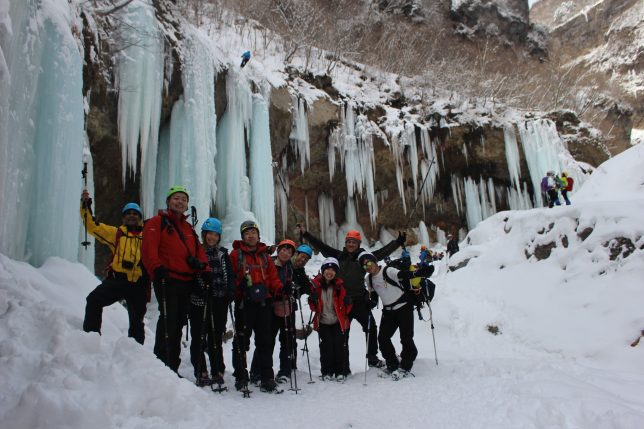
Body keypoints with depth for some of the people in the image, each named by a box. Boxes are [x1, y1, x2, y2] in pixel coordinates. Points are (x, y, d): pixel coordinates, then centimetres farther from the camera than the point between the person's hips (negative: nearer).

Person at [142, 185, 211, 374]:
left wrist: (205, 271, 5)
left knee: (179, 324, 9)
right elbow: (149, 249, -9)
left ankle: (173, 368, 17)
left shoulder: (189, 228, 24)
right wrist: (157, 268, -22)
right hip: (167, 280, -7)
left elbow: (199, 252, 20)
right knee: (168, 322, -11)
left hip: (186, 283, 7)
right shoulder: (157, 222, 4)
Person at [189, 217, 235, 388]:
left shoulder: (223, 254, 15)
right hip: (199, 301, -2)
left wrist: (229, 292, -2)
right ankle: (201, 373, 5)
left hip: (219, 301, 2)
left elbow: (230, 276, 12)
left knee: (216, 337, 6)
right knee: (199, 337, -1)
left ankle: (217, 372, 13)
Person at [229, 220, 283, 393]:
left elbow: (273, 276, 14)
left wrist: (280, 288, -4)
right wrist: (234, 289, -18)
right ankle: (241, 378, 12)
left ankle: (267, 379, 12)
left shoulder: (265, 256, 17)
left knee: (265, 341, 6)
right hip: (244, 303, -3)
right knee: (241, 341, 1)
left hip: (264, 303, 4)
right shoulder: (236, 254, 5)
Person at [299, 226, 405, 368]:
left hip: (360, 301, -1)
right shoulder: (339, 255, 3)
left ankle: (372, 357, 18)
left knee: (371, 327, 1)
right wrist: (305, 234, 5)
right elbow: (321, 245, 6)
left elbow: (382, 252, -6)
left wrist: (398, 242, -14)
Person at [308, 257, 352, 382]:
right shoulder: (316, 284, -2)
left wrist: (347, 303, -21)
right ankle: (327, 372, 11)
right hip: (323, 322, 1)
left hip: (339, 322, 0)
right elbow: (314, 307, 6)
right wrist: (312, 300, -15)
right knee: (326, 346, -6)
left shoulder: (339, 284, -4)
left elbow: (346, 309, 0)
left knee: (340, 346, -4)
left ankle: (341, 372, 13)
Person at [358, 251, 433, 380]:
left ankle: (405, 368, 7)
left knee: (406, 338, -6)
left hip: (403, 307, -7)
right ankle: (393, 366, 16)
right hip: (388, 311, 7)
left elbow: (404, 275, -34)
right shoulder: (368, 279, 3)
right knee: (383, 338, 2)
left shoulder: (388, 271, -19)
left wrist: (420, 272, -50)